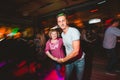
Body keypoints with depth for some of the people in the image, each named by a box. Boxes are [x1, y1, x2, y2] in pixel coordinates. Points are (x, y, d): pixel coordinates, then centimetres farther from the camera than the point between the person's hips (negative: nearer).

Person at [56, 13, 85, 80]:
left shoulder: (74, 31, -25)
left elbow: (76, 51, -31)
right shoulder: (62, 33, 0)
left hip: (79, 60, -5)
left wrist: (63, 60, -21)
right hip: (69, 60, 6)